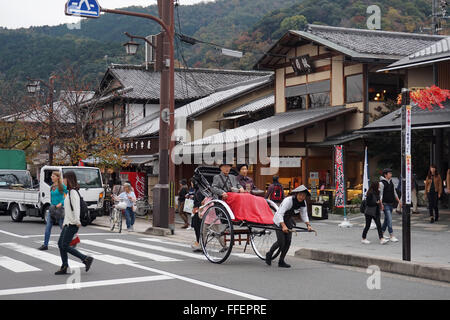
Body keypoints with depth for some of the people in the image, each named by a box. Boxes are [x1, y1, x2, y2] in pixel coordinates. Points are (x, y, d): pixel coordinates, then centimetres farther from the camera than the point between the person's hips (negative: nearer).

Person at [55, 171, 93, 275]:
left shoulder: (73, 192, -14)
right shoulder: (70, 191, 16)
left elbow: (76, 207, -25)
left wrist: (77, 221, -33)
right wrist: (65, 222, 22)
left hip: (72, 224, -10)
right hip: (68, 223, 10)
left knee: (65, 246, -8)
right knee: (60, 243, 9)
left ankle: (86, 259, -3)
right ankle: (64, 267, 13)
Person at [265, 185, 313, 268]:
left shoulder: (303, 202, -10)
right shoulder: (288, 201, -31)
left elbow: (304, 214, 3)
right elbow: (279, 214, -37)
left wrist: (308, 225, -13)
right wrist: (283, 226, -49)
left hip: (288, 220, 7)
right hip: (279, 221, -6)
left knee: (288, 241, -3)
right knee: (281, 241, -12)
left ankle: (281, 261, 7)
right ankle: (269, 254, 14)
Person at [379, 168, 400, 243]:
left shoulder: (391, 182, 12)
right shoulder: (381, 183, -11)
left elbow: (394, 193, 19)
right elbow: (380, 194, -13)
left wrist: (399, 201, 16)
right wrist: (381, 204, -21)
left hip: (391, 204, 8)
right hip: (385, 204, -8)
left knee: (387, 219, 13)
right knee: (389, 220, -12)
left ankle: (381, 234, 24)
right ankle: (391, 236, -11)